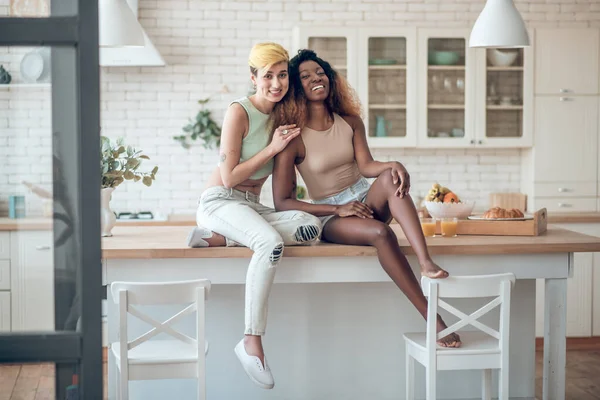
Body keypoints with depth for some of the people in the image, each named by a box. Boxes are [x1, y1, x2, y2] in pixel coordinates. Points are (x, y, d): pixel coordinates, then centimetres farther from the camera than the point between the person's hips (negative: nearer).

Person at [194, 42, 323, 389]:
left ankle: (218, 239, -17)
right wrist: (272, 148, -13)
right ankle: (252, 342, -31)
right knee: (272, 243, -36)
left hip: (253, 207, 6)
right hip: (220, 202, -6)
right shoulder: (239, 112, -10)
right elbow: (229, 178, -13)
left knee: (311, 227, -24)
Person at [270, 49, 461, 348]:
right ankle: (432, 318, -38)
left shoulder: (350, 122, 9)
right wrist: (338, 209, -17)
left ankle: (426, 263, -48)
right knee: (380, 233, -35)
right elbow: (282, 202, -10)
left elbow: (366, 166, -6)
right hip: (330, 219, -4)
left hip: (367, 201, 4)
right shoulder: (293, 138, -6)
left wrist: (393, 165, -30)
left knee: (390, 177, -29)